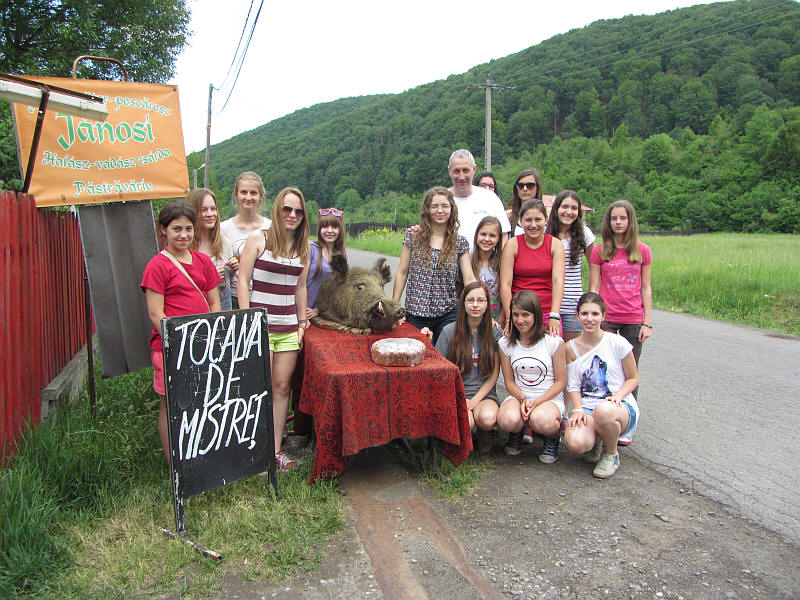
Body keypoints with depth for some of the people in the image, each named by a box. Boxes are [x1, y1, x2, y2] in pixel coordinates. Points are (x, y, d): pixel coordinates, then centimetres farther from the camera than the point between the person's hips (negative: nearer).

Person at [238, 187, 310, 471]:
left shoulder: (302, 247, 11)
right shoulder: (258, 239, -2)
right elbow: (243, 280, -5)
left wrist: (302, 322, 14)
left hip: (288, 327, 4)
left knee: (282, 387, 6)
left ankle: (276, 449, 16)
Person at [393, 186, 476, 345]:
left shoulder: (460, 243, 4)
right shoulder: (413, 237, 3)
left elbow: (469, 279, 0)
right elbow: (402, 273, 5)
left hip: (448, 313, 1)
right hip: (416, 314, -1)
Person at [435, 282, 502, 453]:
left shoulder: (495, 333, 1)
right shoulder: (449, 331, -3)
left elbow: (494, 374, 3)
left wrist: (475, 400, -9)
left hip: (485, 393, 1)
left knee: (487, 418, -32)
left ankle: (484, 433, 6)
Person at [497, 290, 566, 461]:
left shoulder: (554, 342, -6)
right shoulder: (505, 344, 3)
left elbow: (560, 382, -3)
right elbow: (509, 382, 6)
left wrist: (537, 402, -17)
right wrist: (523, 399, -15)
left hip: (549, 398, -2)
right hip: (518, 396, 2)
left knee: (541, 421, -37)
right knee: (507, 420, -33)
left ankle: (553, 437, 3)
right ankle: (516, 434, 7)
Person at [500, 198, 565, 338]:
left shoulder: (555, 244, 3)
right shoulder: (512, 245, 0)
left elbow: (558, 281, -7)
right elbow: (505, 284, -6)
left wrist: (554, 316, -19)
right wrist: (509, 318, -14)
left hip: (548, 312, 1)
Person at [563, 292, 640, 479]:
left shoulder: (617, 343, -3)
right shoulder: (571, 347, 4)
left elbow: (633, 378, 6)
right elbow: (573, 385, 5)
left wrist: (618, 396, -13)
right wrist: (578, 409, -13)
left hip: (621, 407, -2)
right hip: (586, 408, 2)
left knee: (603, 411, -41)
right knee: (575, 443, -32)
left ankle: (611, 455, -6)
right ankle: (595, 442, 10)